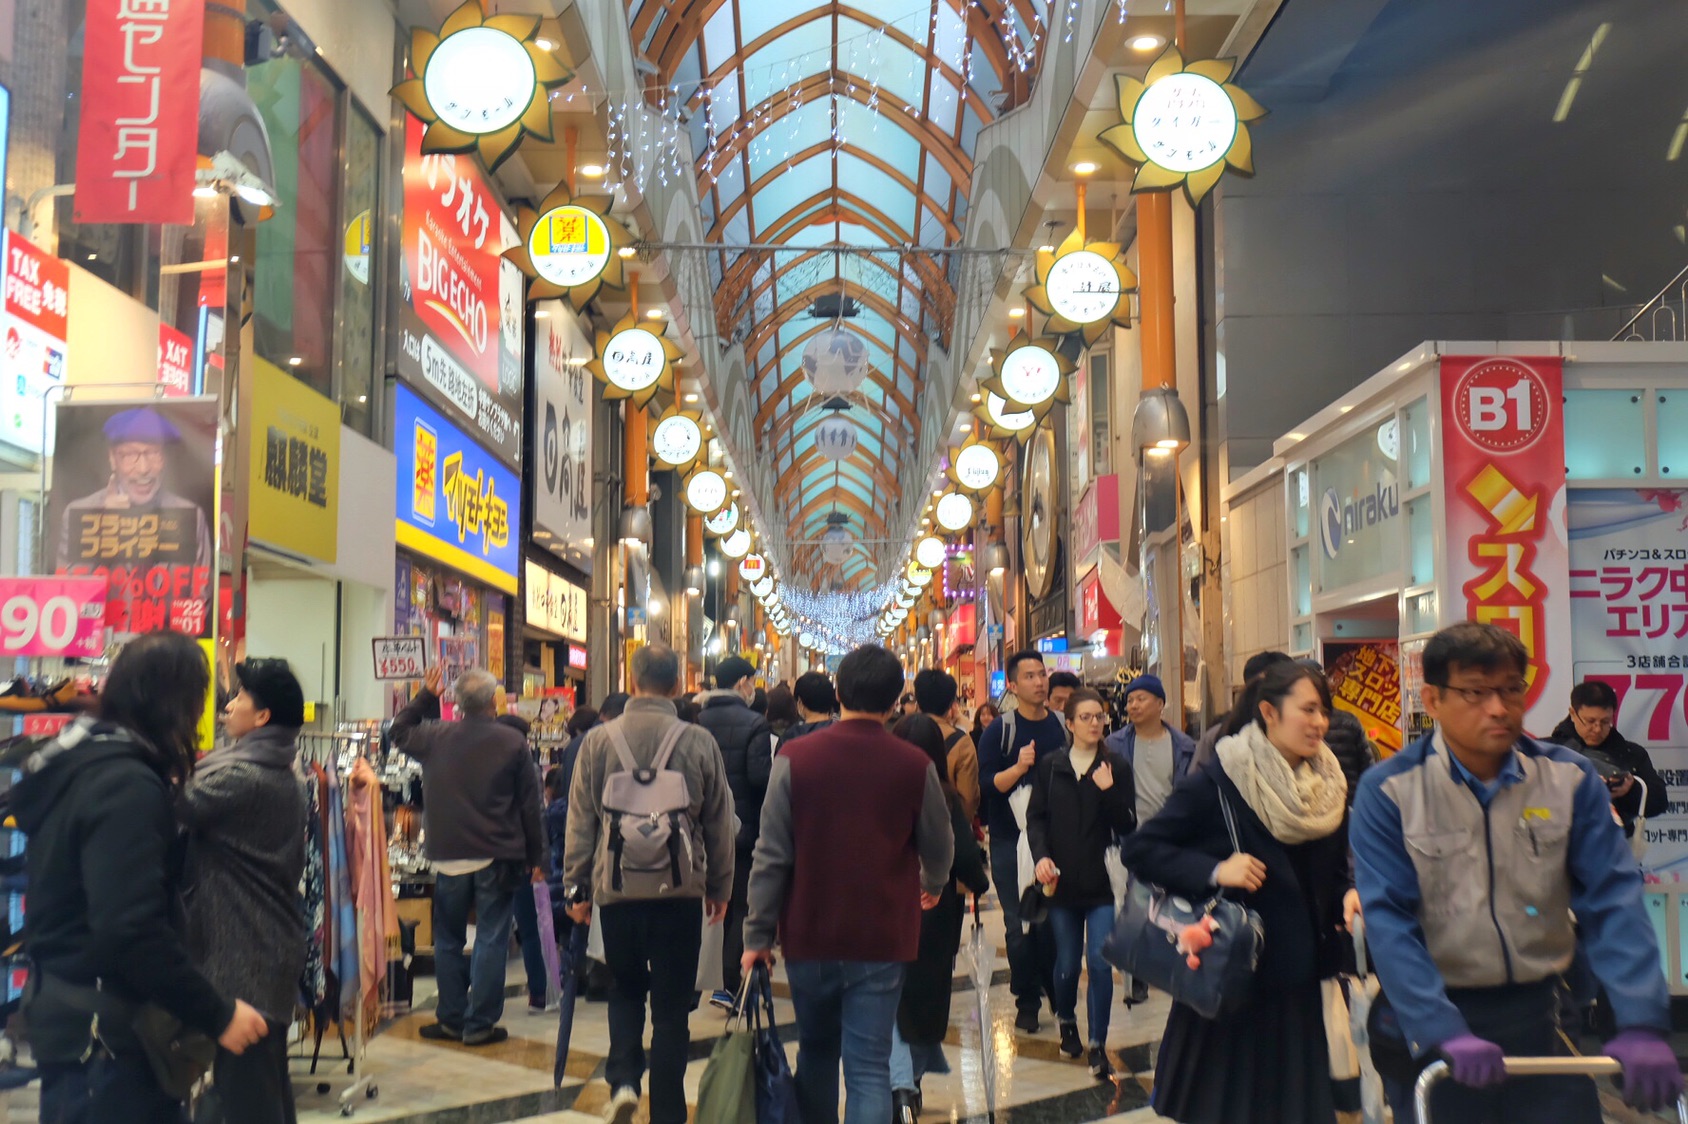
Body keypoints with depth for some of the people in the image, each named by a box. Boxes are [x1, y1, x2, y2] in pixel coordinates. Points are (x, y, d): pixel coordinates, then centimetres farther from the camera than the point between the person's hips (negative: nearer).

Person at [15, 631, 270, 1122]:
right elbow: (131, 930, -27)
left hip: (73, 1017, 9)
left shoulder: (78, 765, 11)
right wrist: (218, 1014, -19)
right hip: (104, 1034, -9)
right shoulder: (127, 785, -20)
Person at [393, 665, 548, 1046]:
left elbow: (400, 732, 22)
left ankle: (452, 1019, 19)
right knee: (491, 940, 4)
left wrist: (426, 696, 24)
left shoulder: (436, 737, -1)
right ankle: (480, 1024, 6)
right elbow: (530, 804, -2)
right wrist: (535, 857, 6)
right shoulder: (513, 742, -6)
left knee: (448, 941, 14)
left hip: (448, 857, 2)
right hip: (497, 858, -2)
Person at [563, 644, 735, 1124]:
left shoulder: (599, 740, -3)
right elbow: (719, 822, 4)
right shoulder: (699, 742, -4)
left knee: (625, 988, 22)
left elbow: (580, 820, 2)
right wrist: (720, 887, 15)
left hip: (616, 886, 1)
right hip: (680, 889, -1)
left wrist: (576, 886, 11)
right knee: (672, 1005, 8)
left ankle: (623, 1080, 4)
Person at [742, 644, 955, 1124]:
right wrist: (932, 886, 28)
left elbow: (772, 855, -8)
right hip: (881, 939, -1)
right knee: (869, 1069, 1)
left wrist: (757, 934, 0)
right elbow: (940, 848, 6)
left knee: (816, 1052, 20)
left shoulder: (797, 757, -9)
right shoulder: (914, 765, -7)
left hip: (809, 936, 1)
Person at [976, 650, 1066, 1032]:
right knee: (1020, 925, 2)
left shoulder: (1064, 726, 5)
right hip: (1011, 842, -2)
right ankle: (1026, 1001, 13)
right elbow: (985, 784, -9)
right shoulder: (1000, 730, -3)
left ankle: (1058, 992, 23)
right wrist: (1019, 767, -25)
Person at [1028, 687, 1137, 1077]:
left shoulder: (1117, 766, 1)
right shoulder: (1050, 767, 4)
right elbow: (1036, 817, 5)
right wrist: (1041, 856, -11)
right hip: (1062, 880, 1)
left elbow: (1128, 826, -1)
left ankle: (1098, 1045, 3)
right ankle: (1066, 1022, 37)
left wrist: (1109, 792, -16)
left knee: (1100, 963, -8)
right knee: (1067, 963, 10)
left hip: (1101, 881, -1)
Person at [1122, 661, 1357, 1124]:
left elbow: (1333, 873, 17)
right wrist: (1213, 871, -24)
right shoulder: (1216, 784, -13)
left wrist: (1348, 895, -6)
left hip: (1298, 983, 5)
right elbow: (1139, 848, -13)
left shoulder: (1328, 789, 5)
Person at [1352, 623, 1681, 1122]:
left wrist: (1641, 1024, -21)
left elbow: (1612, 900, -9)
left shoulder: (1569, 778, -2)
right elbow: (1388, 920, -17)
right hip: (1431, 1026, -2)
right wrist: (1443, 1032, -29)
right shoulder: (1388, 791, -10)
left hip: (1540, 1014, 2)